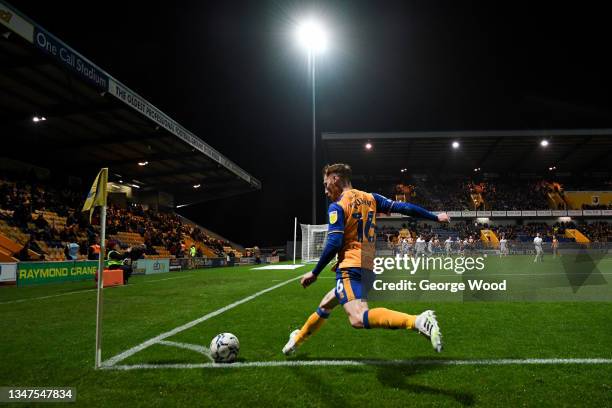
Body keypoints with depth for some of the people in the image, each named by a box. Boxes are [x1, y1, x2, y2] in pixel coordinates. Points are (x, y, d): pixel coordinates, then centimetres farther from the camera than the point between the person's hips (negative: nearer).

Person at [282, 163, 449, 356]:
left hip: (350, 267, -9)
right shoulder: (371, 198, 12)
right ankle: (298, 339, 44)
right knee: (325, 305, 26)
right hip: (368, 268, 9)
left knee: (359, 319, -27)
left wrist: (314, 273, -5)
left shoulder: (337, 206, -7)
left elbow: (334, 244, -14)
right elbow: (403, 207, 9)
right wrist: (435, 217, 18)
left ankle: (419, 321, -38)